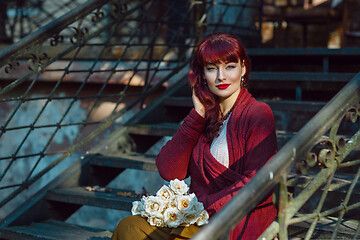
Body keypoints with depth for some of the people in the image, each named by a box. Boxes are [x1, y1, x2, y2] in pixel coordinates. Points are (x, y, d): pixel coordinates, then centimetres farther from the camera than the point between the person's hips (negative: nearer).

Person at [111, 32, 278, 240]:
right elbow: (170, 172, -1)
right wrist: (197, 115, -4)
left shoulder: (257, 115, -8)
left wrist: (203, 205, -16)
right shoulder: (205, 117, 11)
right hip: (201, 219, 6)